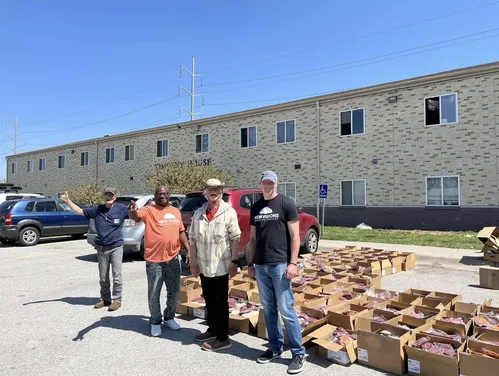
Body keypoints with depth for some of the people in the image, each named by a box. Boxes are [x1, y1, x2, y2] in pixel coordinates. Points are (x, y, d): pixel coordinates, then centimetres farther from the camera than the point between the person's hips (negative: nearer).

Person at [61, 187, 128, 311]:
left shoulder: (121, 209, -6)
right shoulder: (97, 209, 1)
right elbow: (80, 211, 8)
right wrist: (68, 201, -1)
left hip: (116, 247, -3)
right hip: (102, 248, 4)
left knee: (117, 275, 0)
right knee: (103, 276, 13)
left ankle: (117, 300, 12)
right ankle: (105, 298, 28)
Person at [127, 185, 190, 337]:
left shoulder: (176, 211, 10)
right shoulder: (149, 210, -6)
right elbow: (136, 216, -26)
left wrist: (188, 251, 12)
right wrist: (133, 211, -50)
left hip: (173, 259, 4)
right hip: (154, 260, -4)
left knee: (174, 291, 15)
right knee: (154, 294, 7)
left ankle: (169, 318, 34)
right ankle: (155, 322, 25)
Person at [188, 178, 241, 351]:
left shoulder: (229, 212, -10)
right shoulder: (198, 213, 4)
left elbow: (235, 238, -11)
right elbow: (192, 239, 7)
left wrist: (234, 261, -15)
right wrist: (193, 262, 5)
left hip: (221, 266, -5)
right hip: (204, 266, 5)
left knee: (221, 302, 4)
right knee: (209, 300, 19)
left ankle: (223, 338, 15)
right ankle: (212, 329, 37)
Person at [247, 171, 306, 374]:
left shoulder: (287, 204, -4)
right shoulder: (255, 207, 11)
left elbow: (295, 236, -6)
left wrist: (293, 263, -14)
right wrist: (250, 263, 12)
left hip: (280, 264, -5)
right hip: (261, 266, 5)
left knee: (286, 309, -3)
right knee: (268, 309, 13)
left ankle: (298, 353, 10)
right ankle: (275, 347, 27)